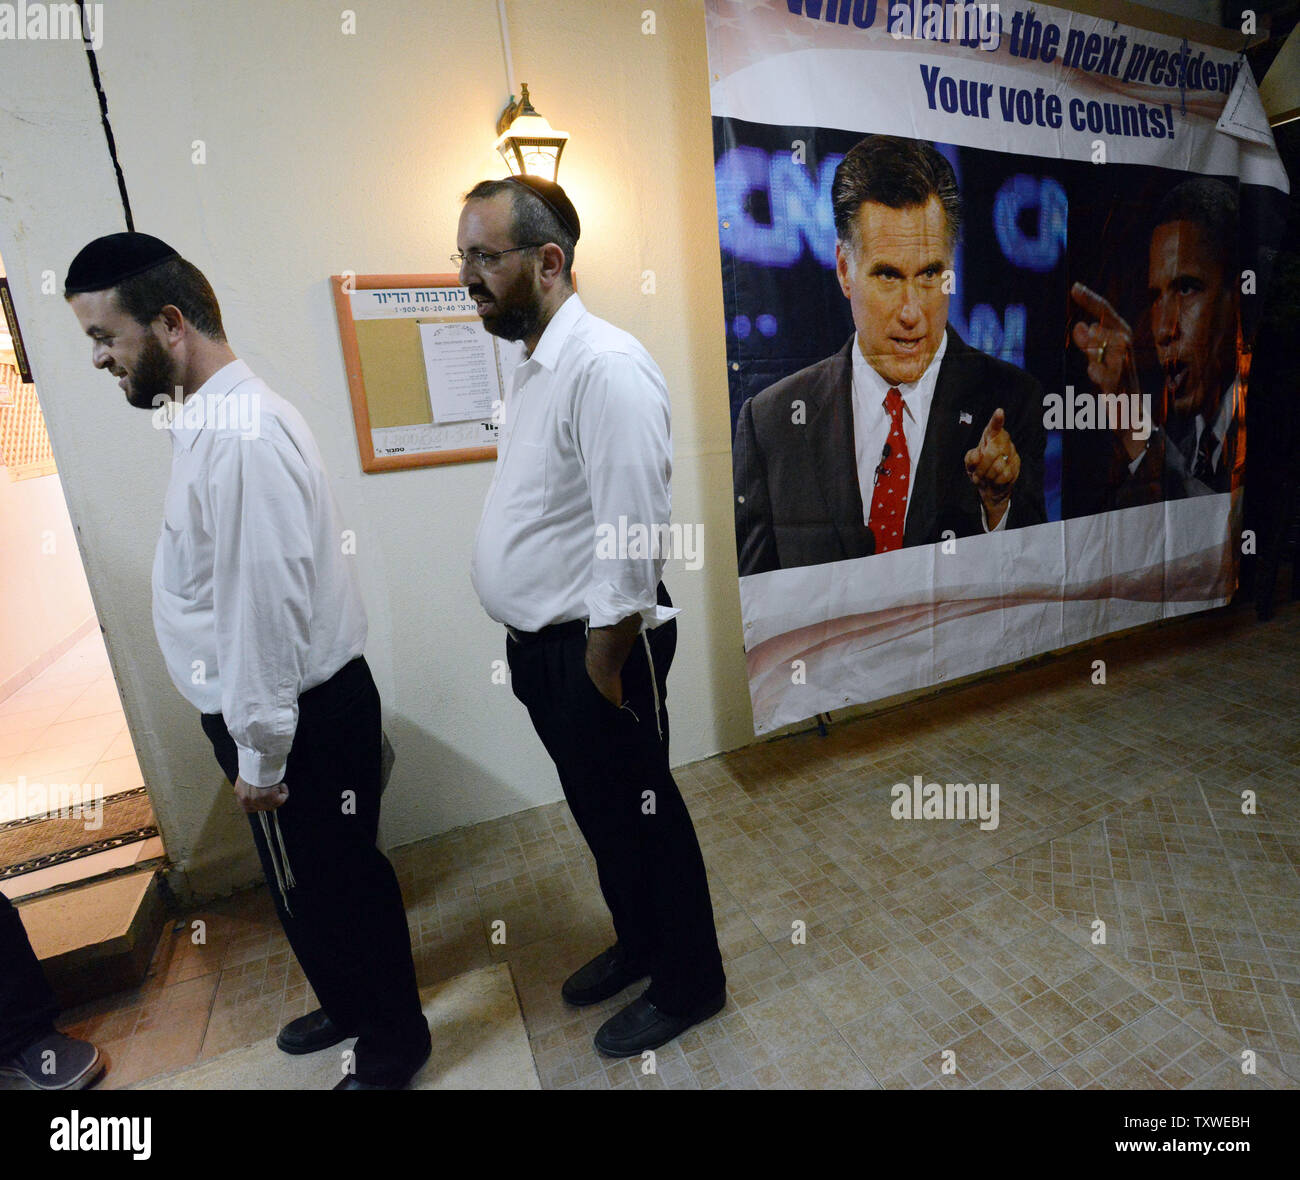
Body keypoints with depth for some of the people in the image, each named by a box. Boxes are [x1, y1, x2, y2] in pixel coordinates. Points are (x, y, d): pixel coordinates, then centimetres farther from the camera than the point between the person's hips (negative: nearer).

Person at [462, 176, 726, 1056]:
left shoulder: (605, 367, -19)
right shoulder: (535, 366, 12)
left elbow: (634, 537, -23)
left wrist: (605, 665, -16)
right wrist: (539, 649, 15)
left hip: (594, 646, -9)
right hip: (541, 643, 9)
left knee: (642, 815, 10)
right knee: (599, 812, 24)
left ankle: (689, 984, 37)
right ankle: (638, 946, 49)